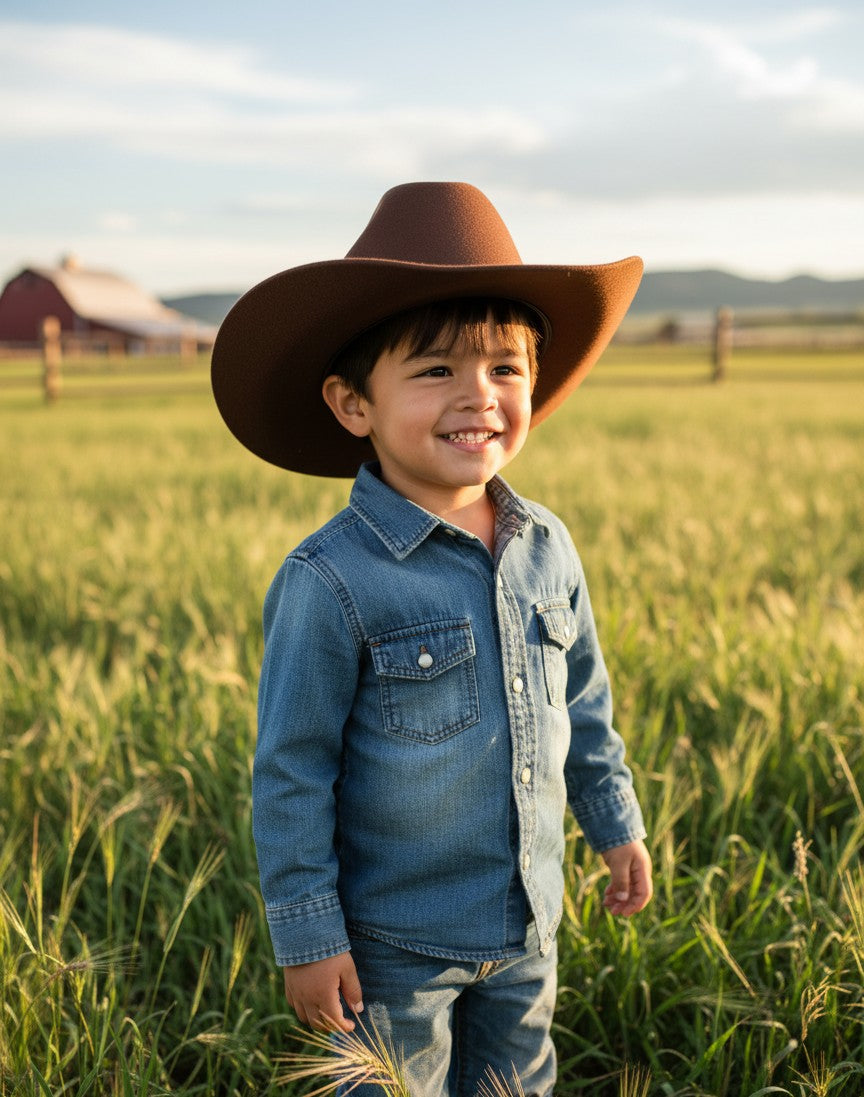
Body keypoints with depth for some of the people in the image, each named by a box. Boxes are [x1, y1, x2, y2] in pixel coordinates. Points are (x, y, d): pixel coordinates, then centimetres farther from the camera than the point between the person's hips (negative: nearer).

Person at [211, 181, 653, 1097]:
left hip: (526, 923, 5)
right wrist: (306, 935, -11)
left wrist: (615, 824, 17)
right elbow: (290, 773, -15)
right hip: (393, 943, -5)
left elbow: (584, 704, 11)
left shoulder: (546, 548, -4)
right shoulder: (329, 582, -22)